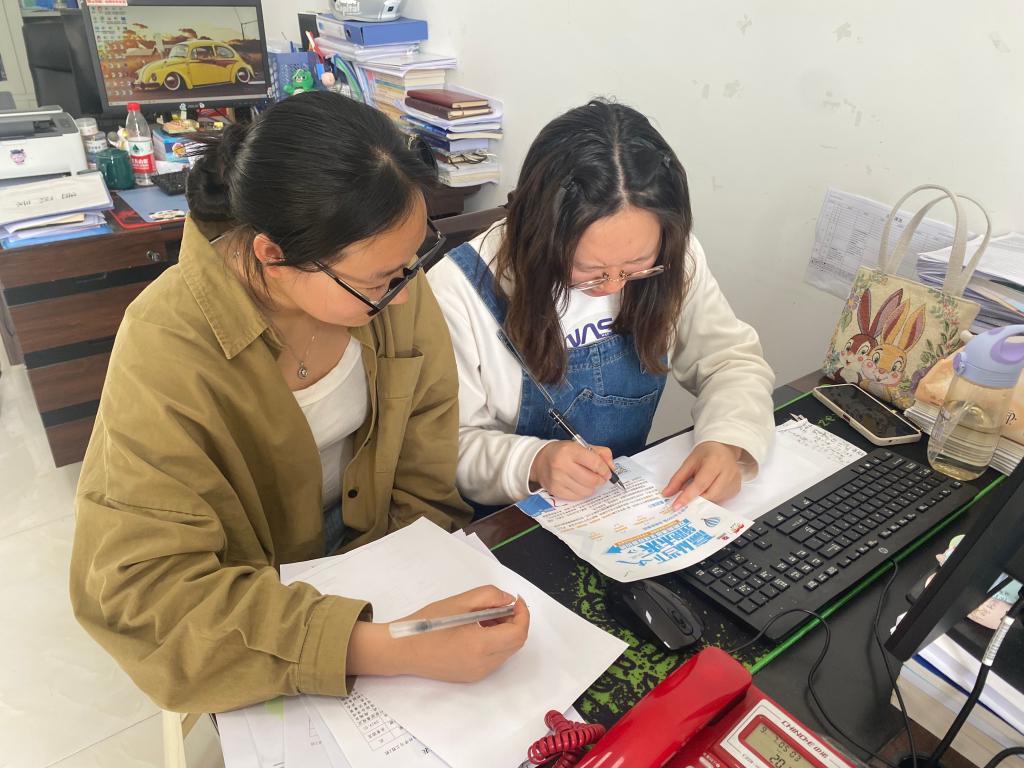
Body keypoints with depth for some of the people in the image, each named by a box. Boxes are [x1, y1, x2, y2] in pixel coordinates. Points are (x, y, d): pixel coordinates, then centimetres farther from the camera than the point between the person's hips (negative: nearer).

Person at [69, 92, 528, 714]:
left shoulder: (393, 284, -16)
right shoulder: (169, 347, -28)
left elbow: (426, 479, -8)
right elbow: (142, 582, -31)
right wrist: (388, 651, -40)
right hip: (253, 586, -2)